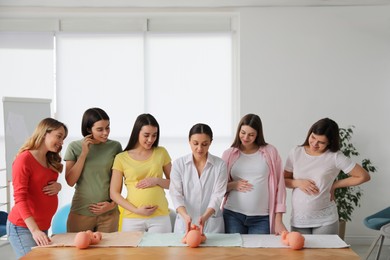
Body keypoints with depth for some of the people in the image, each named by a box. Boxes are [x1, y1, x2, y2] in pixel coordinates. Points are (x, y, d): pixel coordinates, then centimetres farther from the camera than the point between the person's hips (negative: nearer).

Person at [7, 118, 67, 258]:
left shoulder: (50, 160, 12)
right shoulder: (24, 159, -13)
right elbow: (20, 198, -18)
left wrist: (58, 186, 1)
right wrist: (34, 230, -28)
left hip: (43, 227, 7)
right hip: (23, 228, -7)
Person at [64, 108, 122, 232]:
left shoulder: (115, 146, 0)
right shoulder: (74, 147, 0)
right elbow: (70, 181, -5)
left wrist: (113, 204, -4)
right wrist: (84, 153, -10)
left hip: (109, 213, 0)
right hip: (81, 212, 0)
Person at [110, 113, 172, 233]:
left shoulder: (161, 153, 5)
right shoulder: (121, 158, 0)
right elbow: (114, 193, 1)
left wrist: (157, 180, -8)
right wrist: (136, 210, -10)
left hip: (160, 217, 1)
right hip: (132, 218, -1)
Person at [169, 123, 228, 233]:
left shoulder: (220, 165, -4)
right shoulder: (179, 164, -2)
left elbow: (217, 195, -10)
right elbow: (176, 194, -8)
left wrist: (205, 217, -26)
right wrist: (185, 216, -26)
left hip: (212, 225, 0)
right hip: (184, 223, 0)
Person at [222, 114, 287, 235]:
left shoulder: (270, 152, 3)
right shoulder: (229, 154, 6)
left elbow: (279, 185, 3)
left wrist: (279, 220, 0)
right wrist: (232, 185, -10)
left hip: (262, 219, -1)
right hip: (233, 216, 1)